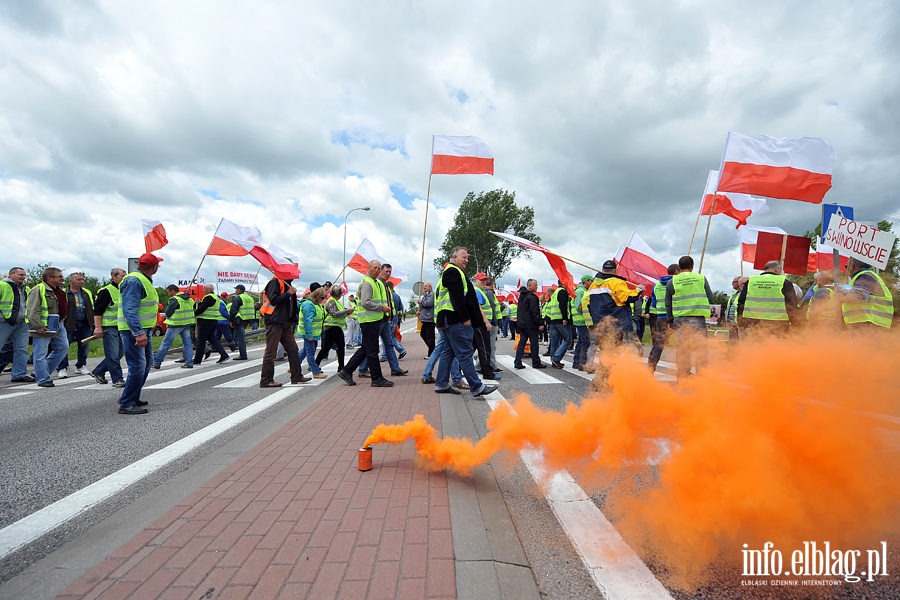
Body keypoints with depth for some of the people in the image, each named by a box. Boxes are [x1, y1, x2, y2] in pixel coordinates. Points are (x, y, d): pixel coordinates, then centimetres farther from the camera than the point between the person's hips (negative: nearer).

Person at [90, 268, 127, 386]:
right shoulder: (106, 291, -10)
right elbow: (97, 311, -13)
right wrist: (98, 327, -19)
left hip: (122, 327, 8)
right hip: (110, 327, -8)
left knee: (120, 353, 13)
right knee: (113, 355, -5)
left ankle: (97, 372, 28)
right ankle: (118, 379, 0)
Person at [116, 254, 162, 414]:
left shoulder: (144, 280, 15)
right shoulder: (134, 281, -18)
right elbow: (130, 310, -25)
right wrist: (138, 333, -31)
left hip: (143, 329, 11)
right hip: (133, 330, -11)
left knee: (146, 362, 17)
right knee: (137, 366, -11)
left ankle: (132, 397, 29)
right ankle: (126, 404, -2)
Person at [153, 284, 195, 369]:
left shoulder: (174, 299, -12)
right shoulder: (189, 299, 10)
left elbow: (168, 313, -10)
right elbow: (193, 310, 18)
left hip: (176, 324, -7)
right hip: (187, 324, 7)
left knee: (166, 343, 1)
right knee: (187, 343, 8)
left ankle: (156, 362, 7)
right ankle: (189, 363, 5)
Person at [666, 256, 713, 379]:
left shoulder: (672, 281, 4)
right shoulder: (701, 278, 3)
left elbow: (668, 304, 6)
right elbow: (711, 298, 8)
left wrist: (670, 320, 15)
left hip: (680, 319, 1)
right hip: (698, 318, -1)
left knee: (681, 349, 6)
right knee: (701, 348, 5)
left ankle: (682, 377, 10)